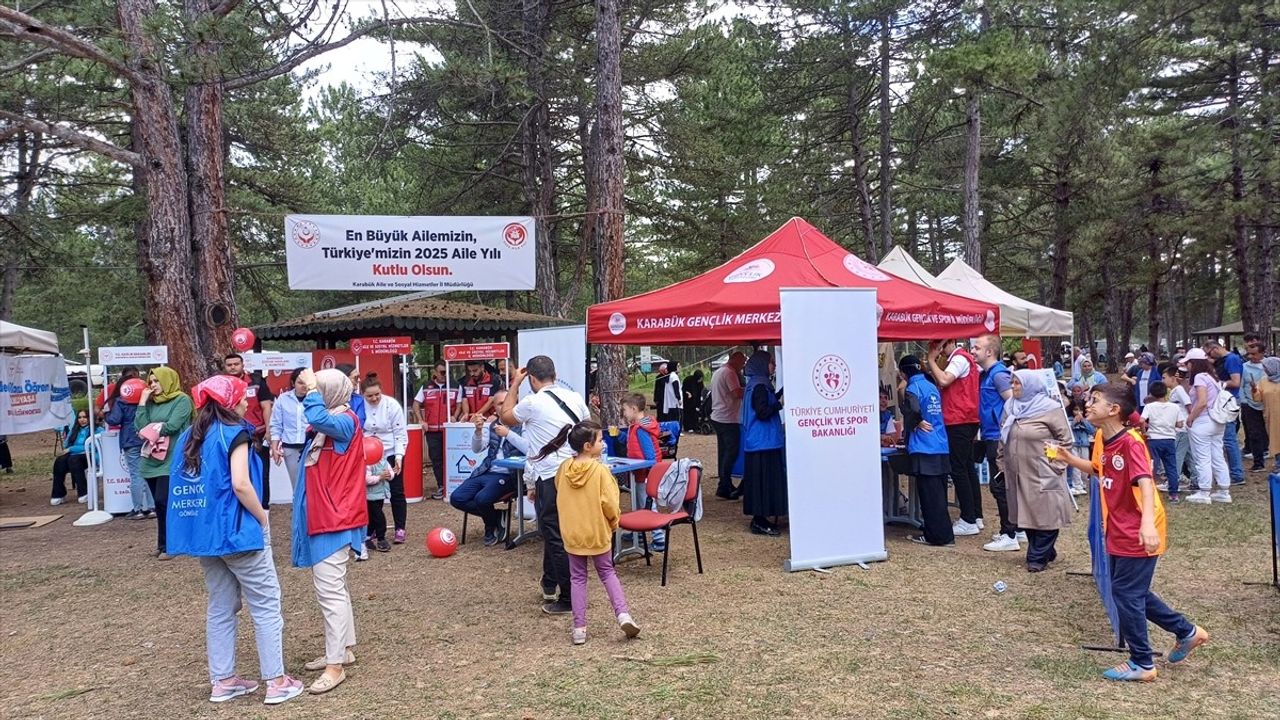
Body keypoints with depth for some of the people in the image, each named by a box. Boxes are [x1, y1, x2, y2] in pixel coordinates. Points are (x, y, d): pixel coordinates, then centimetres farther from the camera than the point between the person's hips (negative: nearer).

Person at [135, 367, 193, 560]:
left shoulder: (182, 400, -3)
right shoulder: (151, 402, 15)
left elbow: (172, 426, -14)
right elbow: (140, 427, 4)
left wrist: (151, 428, -3)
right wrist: (142, 403, 2)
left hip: (171, 461, -6)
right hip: (151, 460, 6)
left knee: (163, 501, -12)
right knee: (160, 505, 10)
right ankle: (165, 544, 19)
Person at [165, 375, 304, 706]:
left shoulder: (188, 437, 9)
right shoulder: (234, 433, -13)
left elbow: (180, 485, 12)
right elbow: (240, 484, -22)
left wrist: (203, 518, 18)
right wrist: (263, 519, -10)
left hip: (205, 531, 7)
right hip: (237, 531, -7)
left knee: (220, 607, 15)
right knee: (266, 606, 1)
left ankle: (222, 680, 20)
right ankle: (276, 681, 3)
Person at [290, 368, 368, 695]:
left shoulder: (345, 420, -17)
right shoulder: (329, 423, 13)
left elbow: (318, 420, -34)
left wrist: (311, 388, -23)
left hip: (335, 519, -10)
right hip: (322, 516, 10)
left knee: (329, 589, -9)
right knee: (332, 587, 17)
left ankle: (335, 664, -5)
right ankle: (343, 649, 28)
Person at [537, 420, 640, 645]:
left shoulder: (563, 468, -4)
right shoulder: (600, 470, -18)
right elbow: (609, 502, -16)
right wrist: (614, 521, 1)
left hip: (572, 533, 3)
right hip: (598, 532, -3)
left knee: (577, 578, 12)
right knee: (607, 572, 14)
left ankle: (579, 628, 10)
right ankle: (623, 614, 1)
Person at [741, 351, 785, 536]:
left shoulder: (755, 384, 14)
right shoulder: (760, 386, -17)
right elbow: (763, 412, -22)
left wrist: (780, 395, 18)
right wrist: (780, 403, -12)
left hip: (758, 442, 10)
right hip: (764, 442, -10)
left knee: (760, 480, 13)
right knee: (764, 480, -6)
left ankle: (759, 518, 18)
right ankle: (759, 521, -2)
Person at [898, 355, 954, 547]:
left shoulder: (913, 388, -8)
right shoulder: (932, 387, 16)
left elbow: (912, 410, -26)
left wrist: (913, 424, -8)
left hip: (924, 449, -8)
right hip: (942, 448, 8)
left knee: (929, 494, -3)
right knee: (938, 493, 14)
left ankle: (937, 535, 0)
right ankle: (943, 533, 20)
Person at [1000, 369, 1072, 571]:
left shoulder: (1050, 408, -10)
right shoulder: (1010, 407, 9)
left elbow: (1066, 439, -6)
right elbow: (1003, 437, 17)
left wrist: (1055, 463, -9)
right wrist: (1003, 462, 14)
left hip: (1043, 475, -6)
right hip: (1018, 475, 6)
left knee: (1044, 515, -1)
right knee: (1025, 515, 12)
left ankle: (1038, 557, 9)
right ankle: (1044, 552, 27)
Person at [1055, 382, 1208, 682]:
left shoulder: (1130, 442, -21)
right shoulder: (1101, 440, 4)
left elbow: (1145, 482, -35)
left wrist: (1147, 522, -49)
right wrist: (1069, 459, 8)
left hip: (1138, 535, -9)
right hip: (1119, 534, 9)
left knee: (1126, 594, -1)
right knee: (1132, 592, 18)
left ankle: (1142, 664, 14)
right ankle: (1187, 632, 35)